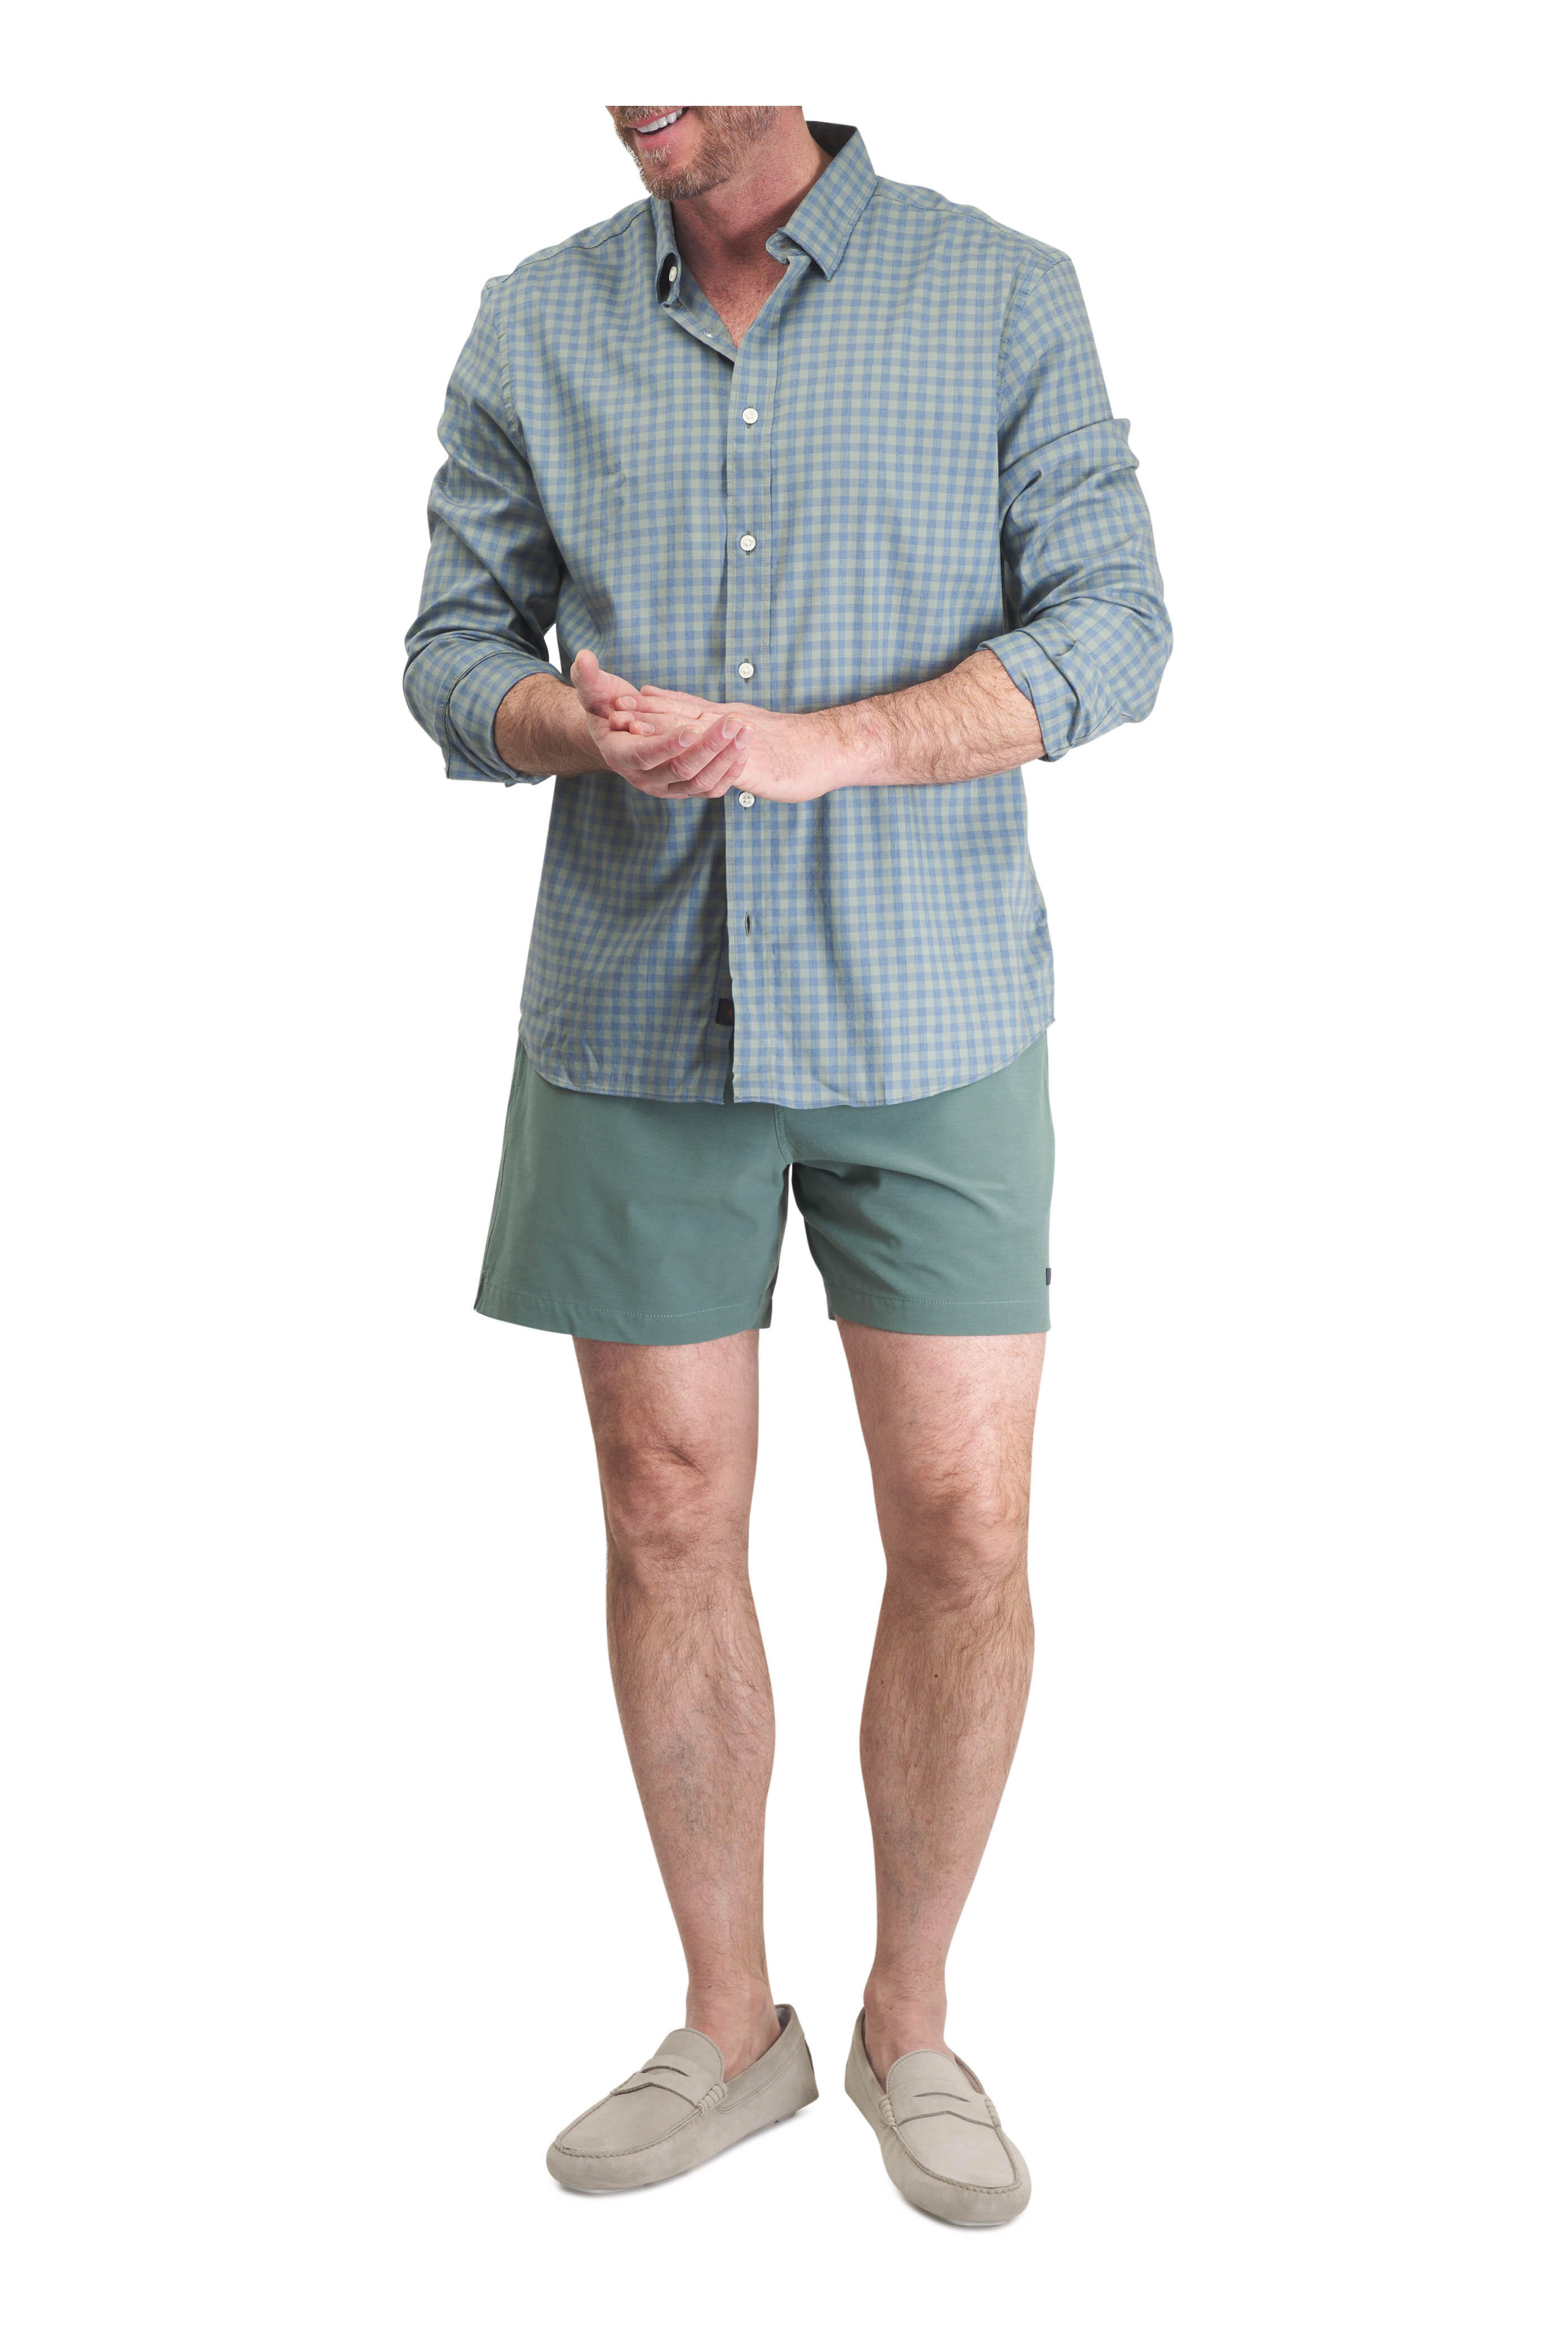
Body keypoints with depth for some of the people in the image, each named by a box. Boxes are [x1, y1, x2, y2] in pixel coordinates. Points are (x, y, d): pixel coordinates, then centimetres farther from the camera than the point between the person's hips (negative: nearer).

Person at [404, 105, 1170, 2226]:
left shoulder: (1004, 296, 2)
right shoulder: (535, 324, 9)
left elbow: (1113, 622, -4)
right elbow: (454, 639, 9)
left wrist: (827, 740, -17)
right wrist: (573, 723, -14)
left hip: (929, 1021, -2)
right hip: (635, 1022, 2)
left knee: (966, 1540, -1)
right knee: (671, 1529, 7)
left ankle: (911, 2023, 22)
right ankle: (731, 2028, 25)